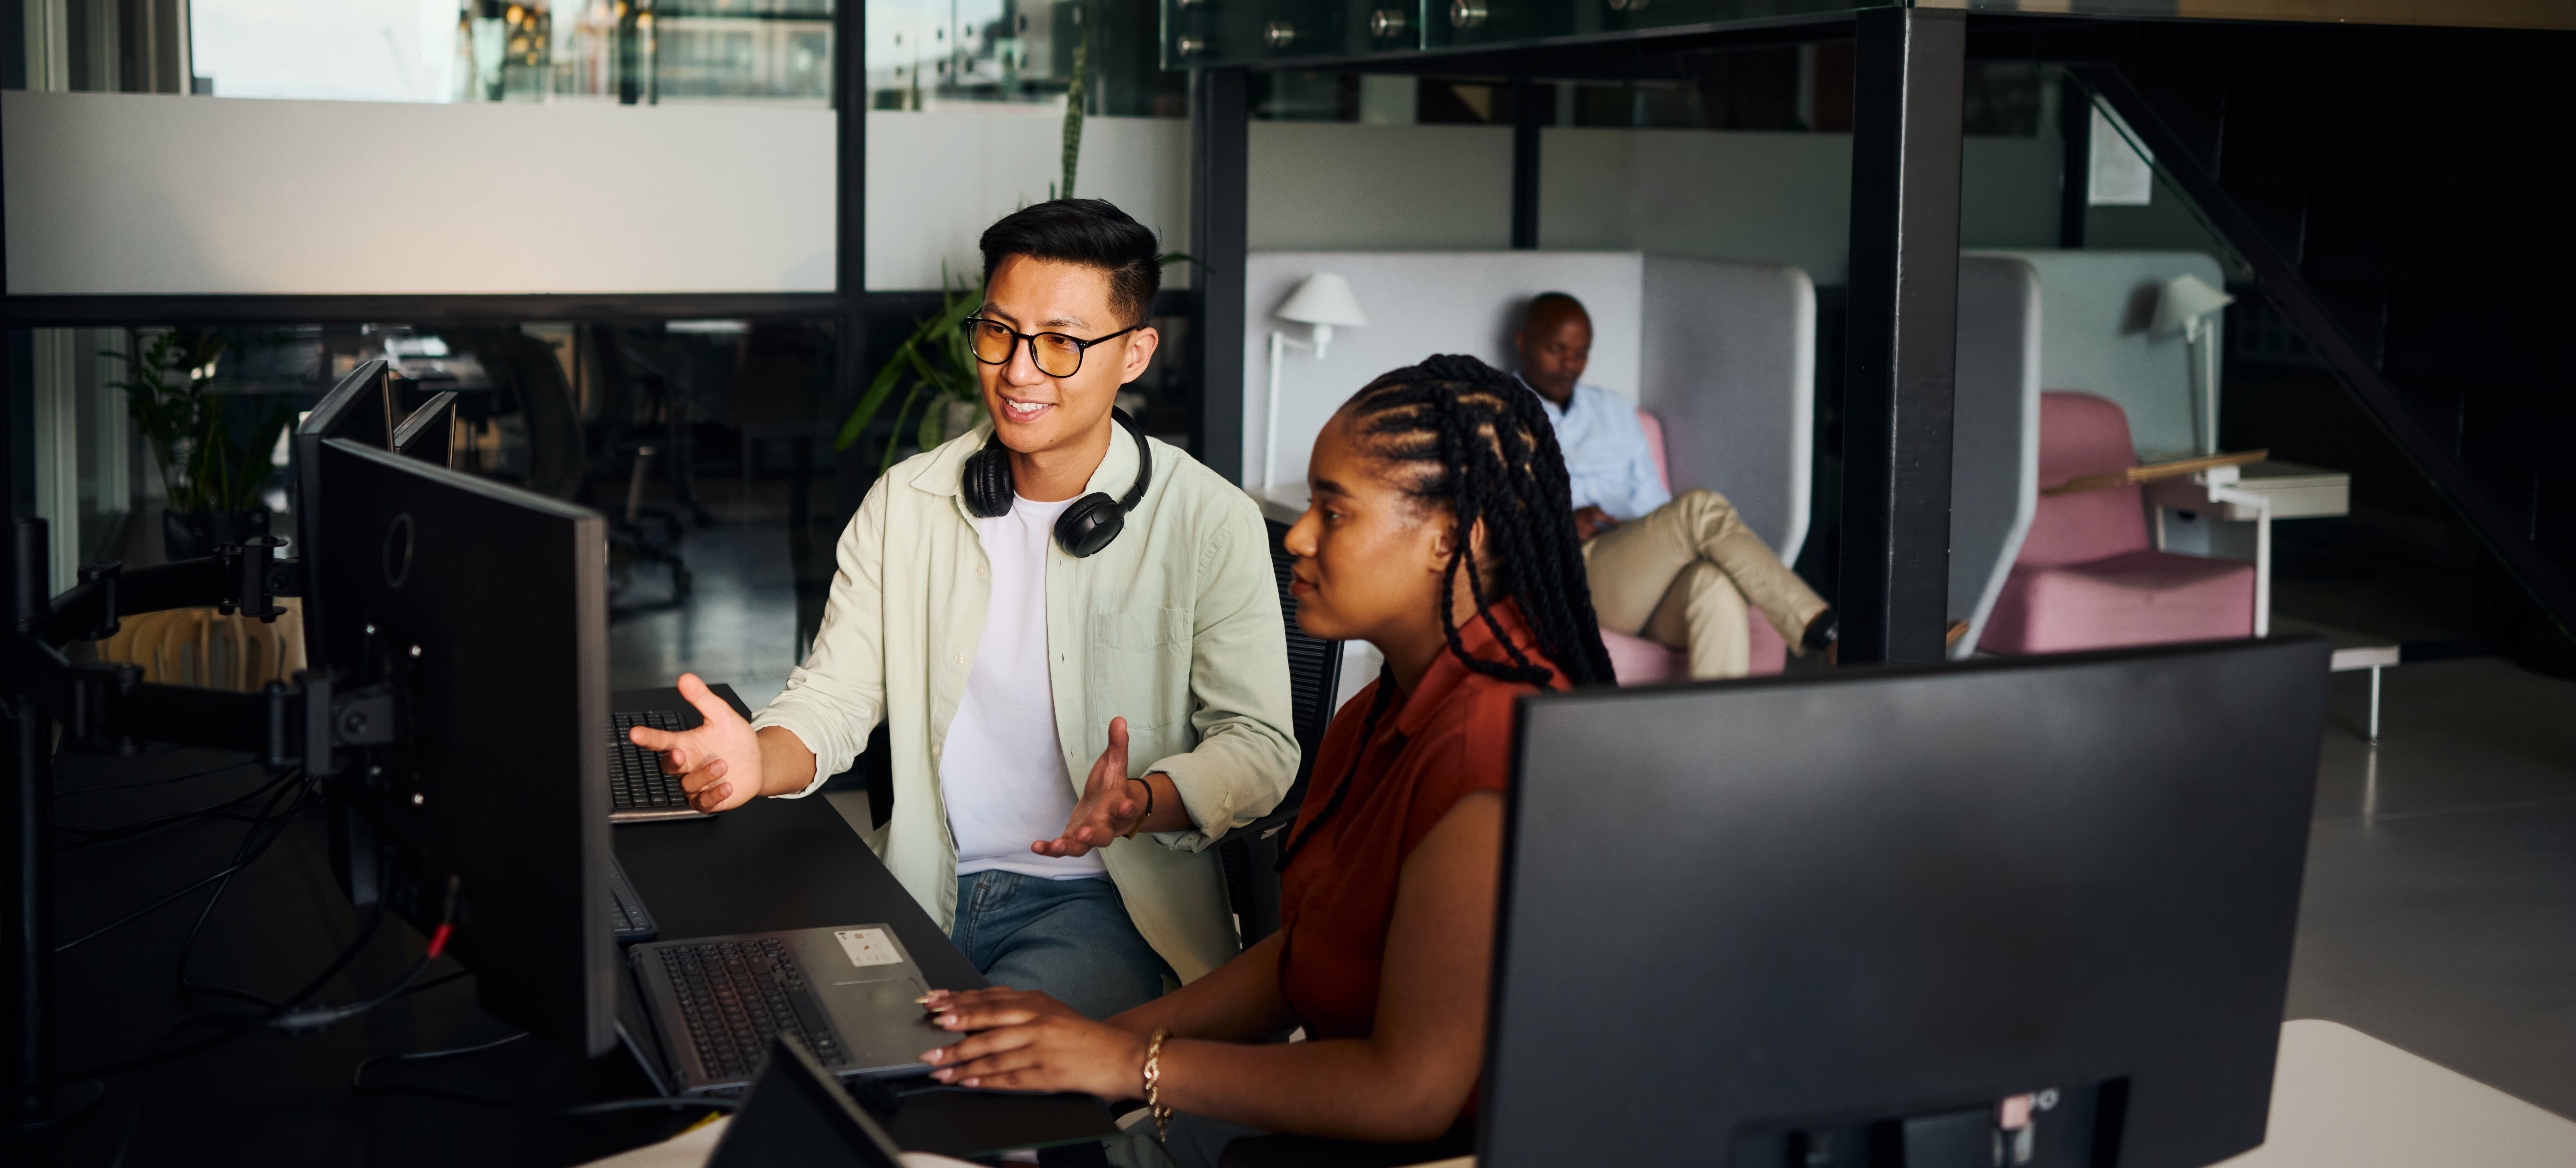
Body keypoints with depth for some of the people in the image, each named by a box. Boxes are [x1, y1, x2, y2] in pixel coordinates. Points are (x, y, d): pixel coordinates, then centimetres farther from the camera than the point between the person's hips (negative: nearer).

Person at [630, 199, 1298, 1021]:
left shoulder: (1212, 522, -4)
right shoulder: (905, 502, 8)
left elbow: (1259, 746, -4)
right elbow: (836, 696, 6)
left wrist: (1140, 801, -25)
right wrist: (757, 760, -18)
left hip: (1107, 901, -4)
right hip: (924, 886, 4)